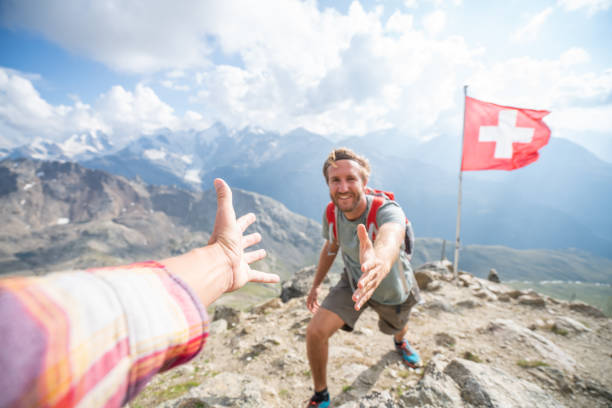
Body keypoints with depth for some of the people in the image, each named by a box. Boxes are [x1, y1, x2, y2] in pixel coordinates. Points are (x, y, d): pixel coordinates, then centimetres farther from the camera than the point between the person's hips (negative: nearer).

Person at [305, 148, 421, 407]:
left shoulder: (387, 210, -37)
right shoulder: (331, 213, -21)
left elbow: (391, 240, -62)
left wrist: (381, 262, -86)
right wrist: (316, 285, 7)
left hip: (392, 290, -2)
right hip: (353, 280, 2)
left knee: (396, 328, 29)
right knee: (315, 332, -14)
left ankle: (400, 341, 72)